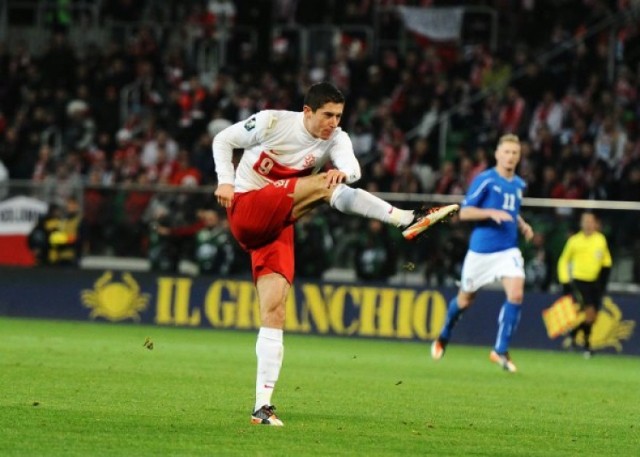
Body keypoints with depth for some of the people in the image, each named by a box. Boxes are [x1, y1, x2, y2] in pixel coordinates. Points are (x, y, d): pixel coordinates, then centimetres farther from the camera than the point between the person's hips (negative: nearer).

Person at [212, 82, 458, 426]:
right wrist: (225, 180, -11)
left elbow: (352, 167, -21)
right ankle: (406, 220, -43)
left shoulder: (336, 139, 1)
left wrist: (343, 171, -45)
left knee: (274, 311, -6)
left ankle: (262, 406, -7)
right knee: (324, 185, -25)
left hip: (277, 227, 5)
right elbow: (223, 140, 3)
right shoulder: (273, 122, -8)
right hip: (246, 209, -5)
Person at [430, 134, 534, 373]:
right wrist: (491, 213, -25)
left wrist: (522, 224, 9)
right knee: (465, 300, 11)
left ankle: (501, 350, -8)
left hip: (508, 250, 4)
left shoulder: (519, 184, 9)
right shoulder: (485, 180, -10)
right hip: (481, 250, -4)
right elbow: (464, 212, -12)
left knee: (516, 294, -18)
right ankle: (443, 338, 39)